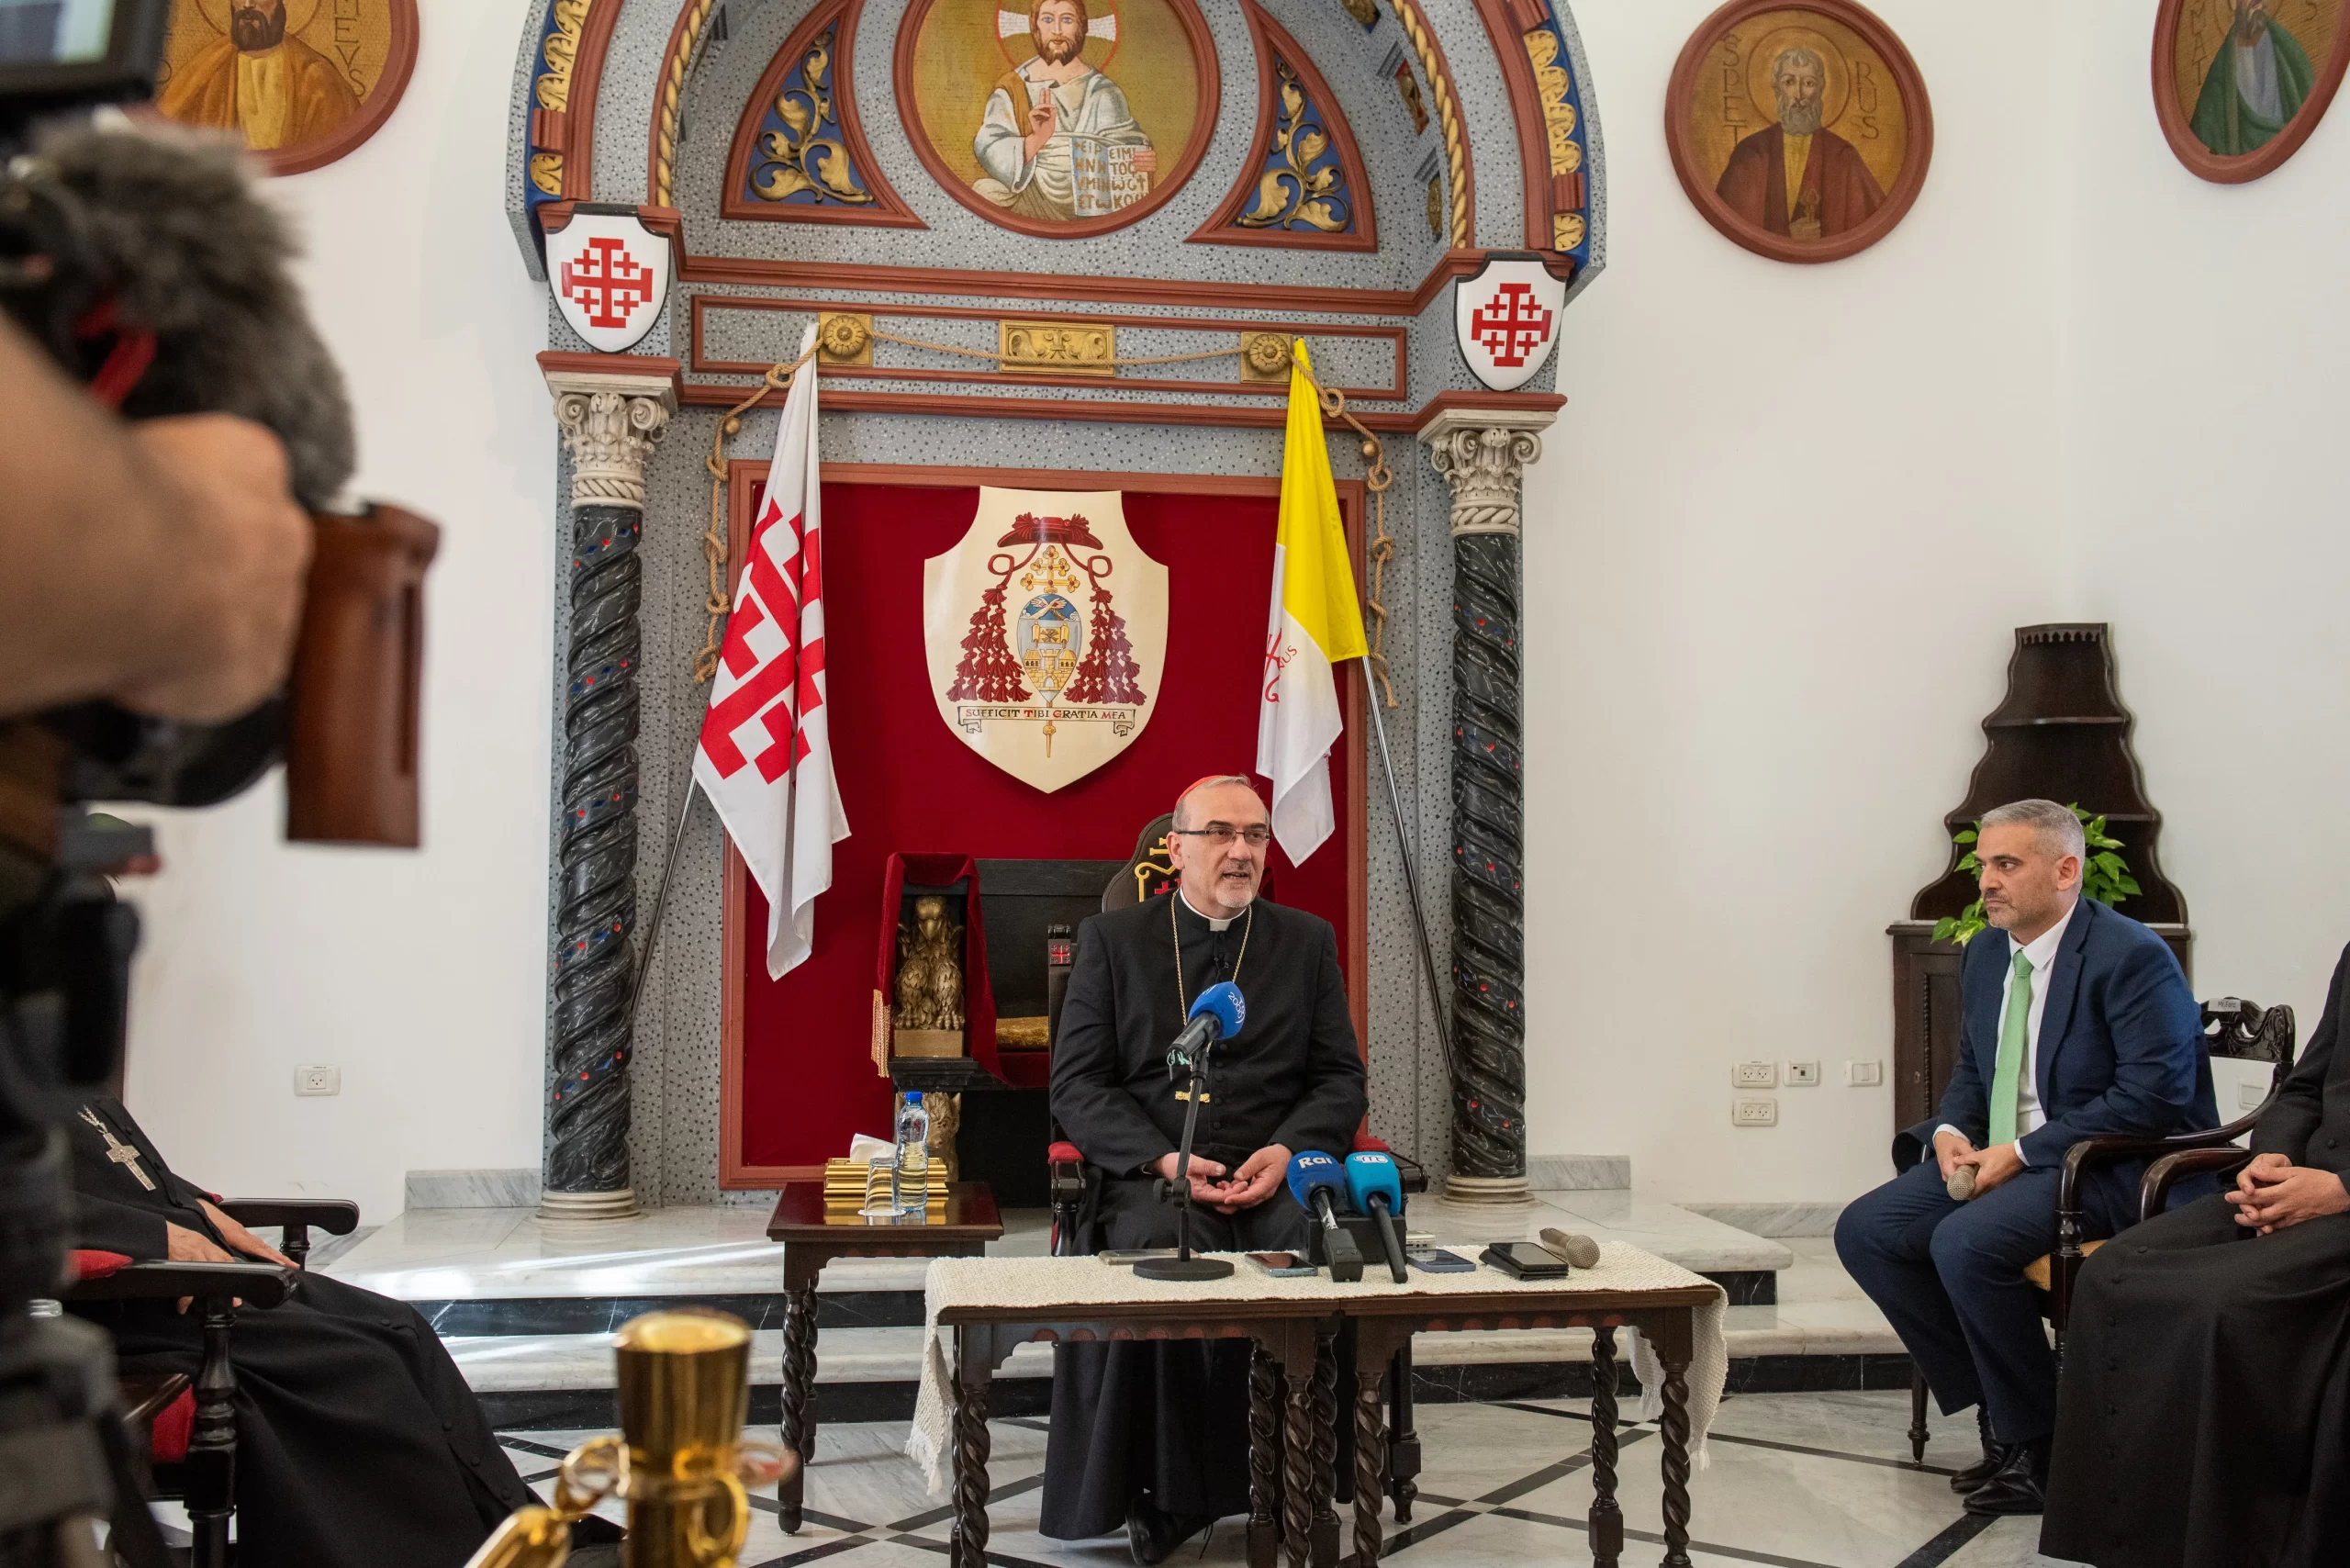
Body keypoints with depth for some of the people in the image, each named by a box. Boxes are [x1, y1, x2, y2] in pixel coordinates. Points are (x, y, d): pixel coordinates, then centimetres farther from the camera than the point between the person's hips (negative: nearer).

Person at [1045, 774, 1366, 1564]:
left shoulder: (1307, 941, 15)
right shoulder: (1112, 939, 9)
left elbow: (1341, 1079, 11)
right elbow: (1077, 1084, 3)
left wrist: (1286, 1152, -10)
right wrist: (1164, 1158, -14)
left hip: (1277, 1172, 2)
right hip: (1151, 1172, -1)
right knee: (1159, 1248, -34)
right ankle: (1170, 1491, -18)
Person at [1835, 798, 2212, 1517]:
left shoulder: (2131, 957, -15)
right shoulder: (1985, 955, 11)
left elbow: (2155, 1091, -21)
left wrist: (2023, 1153, -22)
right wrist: (1948, 1130, -2)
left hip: (2108, 1169, -9)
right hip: (2001, 1158, 9)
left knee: (1965, 1242, -32)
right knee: (1864, 1230, -6)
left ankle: (2036, 1444, -10)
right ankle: (1997, 1410, 3)